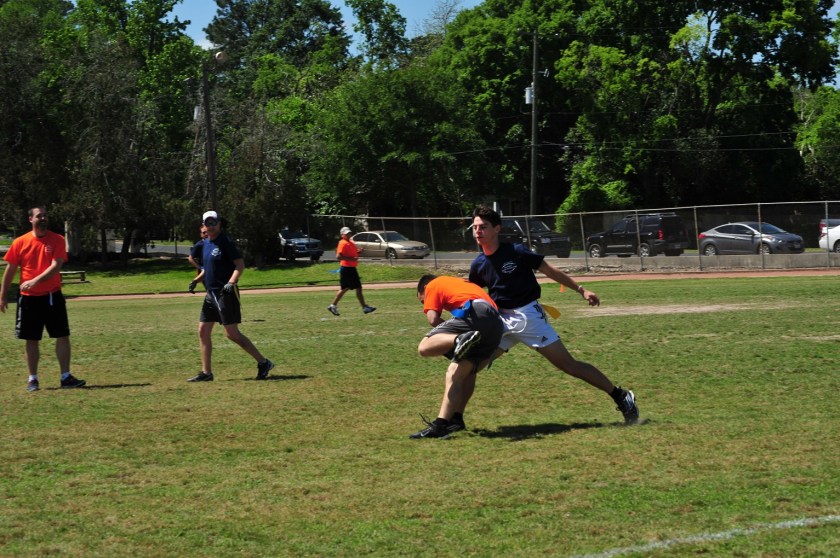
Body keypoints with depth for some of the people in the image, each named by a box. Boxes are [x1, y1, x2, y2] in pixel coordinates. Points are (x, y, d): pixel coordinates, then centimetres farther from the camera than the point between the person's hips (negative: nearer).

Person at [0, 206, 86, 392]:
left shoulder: (57, 240, -3)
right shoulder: (20, 242, 0)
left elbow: (56, 266, -15)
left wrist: (35, 281, -26)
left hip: (52, 296, 0)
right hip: (29, 298, 0)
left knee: (63, 336, -2)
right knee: (32, 340, 5)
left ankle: (66, 377, 5)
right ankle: (33, 379, 14)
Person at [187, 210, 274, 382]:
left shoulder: (225, 242, -11)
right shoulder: (206, 243, 14)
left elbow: (240, 265, -16)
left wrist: (231, 283, -27)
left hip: (225, 294, -9)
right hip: (211, 294, 9)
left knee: (231, 333, -12)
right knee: (203, 331, 7)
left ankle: (263, 363, -4)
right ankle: (206, 373, 13)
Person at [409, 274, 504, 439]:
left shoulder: (432, 285, 20)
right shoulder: (463, 283, 42)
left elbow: (433, 319, 6)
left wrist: (454, 334, 19)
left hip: (474, 314, -7)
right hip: (496, 325, 7)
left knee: (425, 348, -11)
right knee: (456, 373, 11)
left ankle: (459, 340, -35)